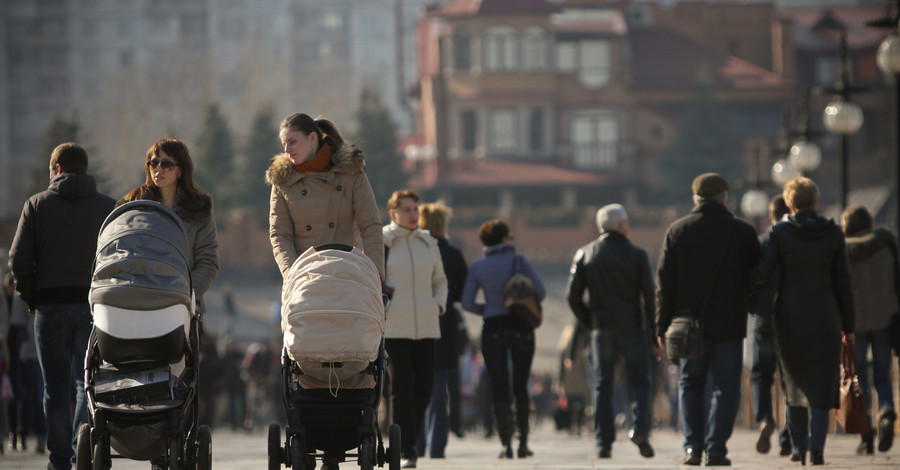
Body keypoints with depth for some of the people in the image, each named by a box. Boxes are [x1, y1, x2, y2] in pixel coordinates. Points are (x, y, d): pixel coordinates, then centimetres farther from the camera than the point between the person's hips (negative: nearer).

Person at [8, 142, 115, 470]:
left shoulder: (36, 205, 3)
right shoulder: (107, 207, 5)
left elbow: (19, 261, -3)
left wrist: (30, 297, 9)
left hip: (50, 307, 0)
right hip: (93, 306, 0)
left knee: (55, 387, 6)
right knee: (88, 383, 4)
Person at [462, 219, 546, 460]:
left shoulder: (477, 267, 0)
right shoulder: (519, 261, -5)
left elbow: (467, 302, 0)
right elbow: (540, 292, -7)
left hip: (493, 329, 0)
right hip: (521, 329, 0)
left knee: (499, 388, 3)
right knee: (521, 386, 10)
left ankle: (506, 444, -6)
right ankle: (523, 443, 8)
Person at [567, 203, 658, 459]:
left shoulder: (585, 254, 3)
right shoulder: (637, 255, -3)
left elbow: (573, 295, 1)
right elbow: (649, 297, -5)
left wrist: (590, 322, 12)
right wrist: (656, 335, 0)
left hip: (602, 331, 2)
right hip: (632, 329, -2)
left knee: (602, 386, 6)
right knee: (639, 381, 7)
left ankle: (604, 443, 0)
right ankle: (640, 427, -16)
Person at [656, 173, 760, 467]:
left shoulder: (677, 231, 0)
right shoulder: (743, 233, -1)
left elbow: (665, 284, -1)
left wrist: (662, 327, 3)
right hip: (729, 326, -1)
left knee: (690, 384, 14)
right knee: (725, 388, 5)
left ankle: (692, 445, 3)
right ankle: (716, 449, -3)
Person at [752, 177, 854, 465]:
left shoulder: (780, 233, -5)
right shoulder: (833, 234, -1)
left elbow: (762, 274, -15)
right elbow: (842, 283, 2)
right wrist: (848, 326, 8)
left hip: (790, 316, 0)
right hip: (824, 317, 0)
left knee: (795, 383, 14)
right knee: (821, 386, 2)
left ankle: (799, 447, 14)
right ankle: (816, 446, -13)